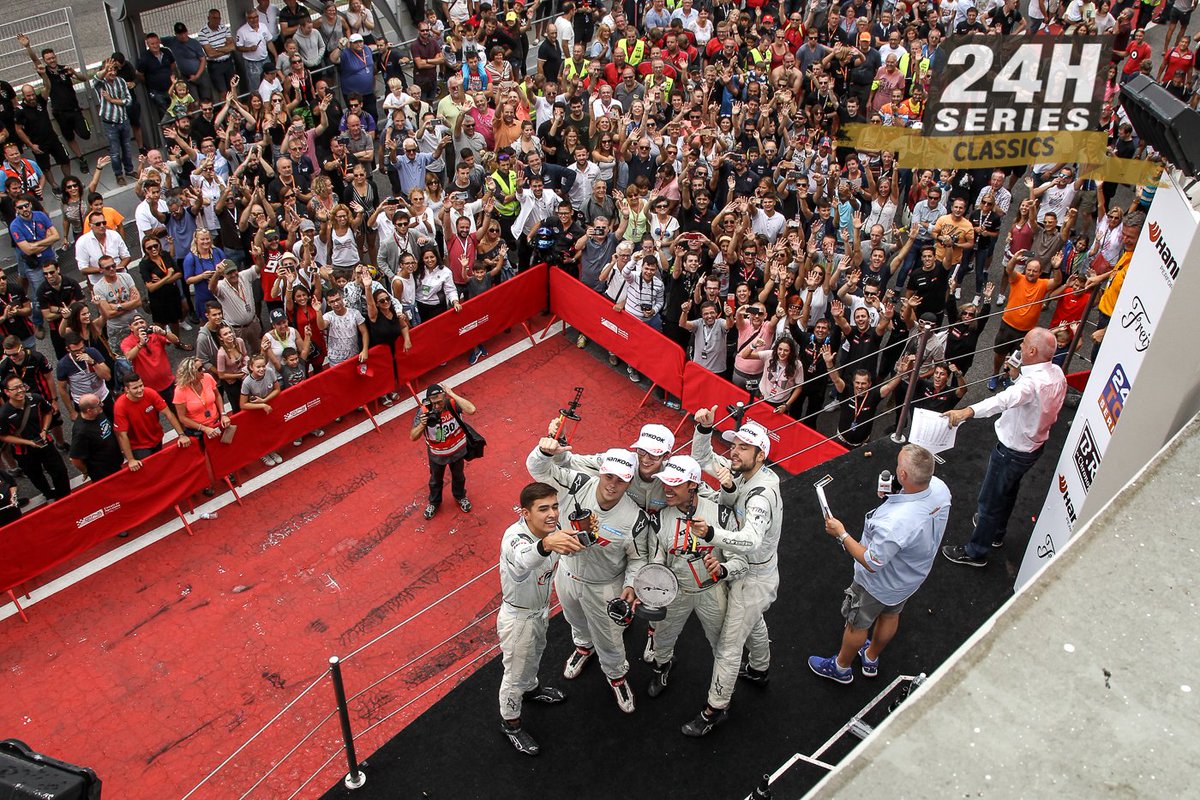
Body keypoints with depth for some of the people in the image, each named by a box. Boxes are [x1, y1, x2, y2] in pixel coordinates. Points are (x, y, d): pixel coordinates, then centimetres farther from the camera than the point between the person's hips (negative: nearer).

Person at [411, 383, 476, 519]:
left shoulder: (452, 403, -30)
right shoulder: (424, 411, -30)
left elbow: (471, 410, -48)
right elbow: (413, 437, -28)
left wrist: (452, 394, -46)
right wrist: (422, 425, -48)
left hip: (457, 450, 1)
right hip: (437, 454, 0)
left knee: (458, 476, 29)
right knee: (435, 480, 26)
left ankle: (460, 496, 59)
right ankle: (434, 502, 55)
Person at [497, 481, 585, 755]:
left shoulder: (554, 530, -16)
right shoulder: (514, 537, -39)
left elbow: (573, 545, 10)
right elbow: (522, 561, -66)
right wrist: (546, 544, -83)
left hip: (541, 609, 7)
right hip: (518, 617, -7)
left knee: (535, 654, 34)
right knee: (516, 674, 16)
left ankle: (531, 688, 64)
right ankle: (510, 723, 42)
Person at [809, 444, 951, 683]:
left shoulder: (894, 522, -47)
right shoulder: (940, 488, -24)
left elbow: (871, 563, -31)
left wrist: (841, 534, -23)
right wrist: (896, 495, -11)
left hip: (880, 584, -7)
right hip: (914, 574, 7)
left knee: (856, 624, 22)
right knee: (891, 614, 32)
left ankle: (841, 667, 49)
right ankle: (871, 659, 59)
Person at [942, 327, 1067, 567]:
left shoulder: (1033, 382, -36)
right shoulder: (1057, 373, -7)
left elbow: (1005, 399, -57)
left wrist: (968, 411, -69)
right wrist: (1019, 373, -1)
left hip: (1013, 451, -9)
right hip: (1035, 444, 9)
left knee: (989, 499, 8)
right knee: (1008, 491, 31)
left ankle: (976, 552, 24)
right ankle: (997, 532, 54)